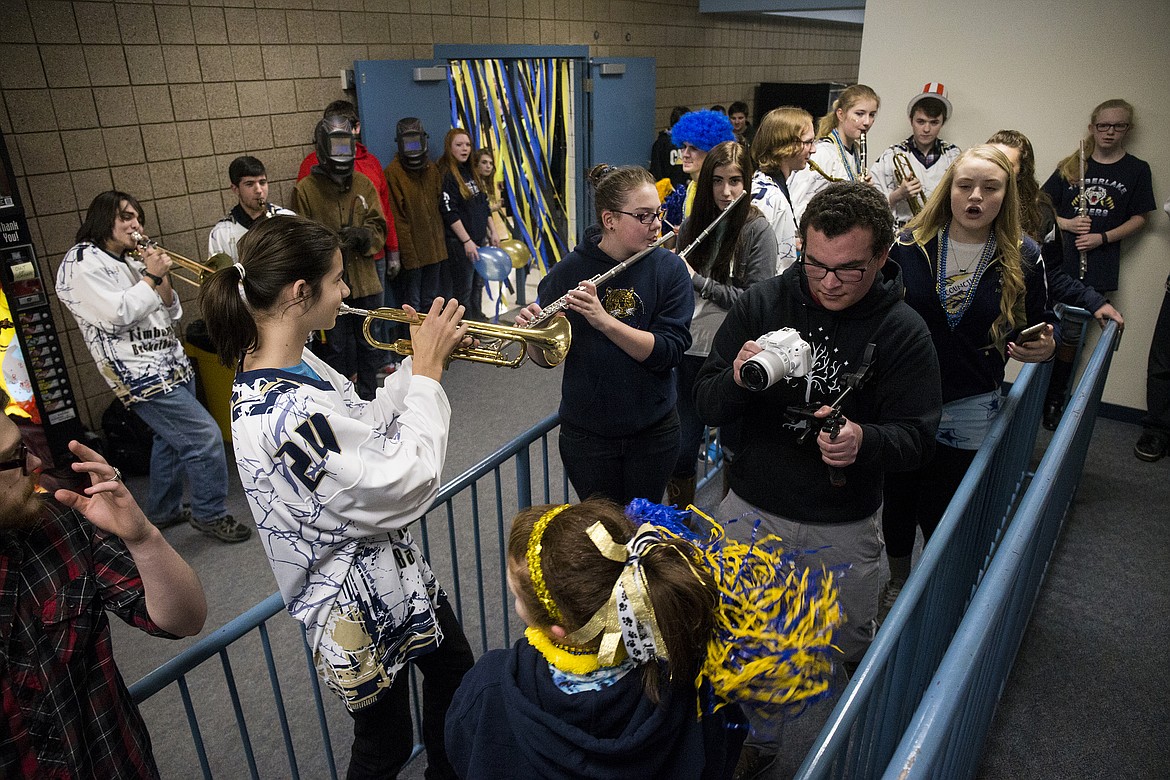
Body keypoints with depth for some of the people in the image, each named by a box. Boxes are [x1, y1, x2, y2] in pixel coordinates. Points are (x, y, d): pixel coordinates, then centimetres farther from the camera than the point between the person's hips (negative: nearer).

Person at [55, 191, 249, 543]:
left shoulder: (133, 262, 17)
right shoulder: (81, 262, -7)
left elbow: (171, 314, 14)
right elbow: (116, 315, -20)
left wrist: (162, 278, -1)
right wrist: (151, 277, -13)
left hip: (172, 365, 9)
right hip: (143, 375, -9)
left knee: (172, 438, 19)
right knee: (205, 438, -12)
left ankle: (163, 511, 35)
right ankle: (210, 514, 3)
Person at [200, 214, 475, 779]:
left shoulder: (291, 365, -5)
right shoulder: (284, 414, -35)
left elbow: (365, 426, 6)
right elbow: (408, 487, -30)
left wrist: (420, 361, -5)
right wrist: (428, 371, -22)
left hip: (395, 568, 10)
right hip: (361, 606, -9)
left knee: (454, 671, 29)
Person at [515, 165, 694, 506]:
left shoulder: (669, 269, -8)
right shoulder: (569, 270, -9)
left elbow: (668, 352, -18)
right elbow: (546, 356, -2)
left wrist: (604, 320, -30)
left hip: (652, 430, 1)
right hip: (587, 432, 0)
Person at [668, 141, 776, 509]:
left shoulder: (757, 229, -8)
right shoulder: (692, 224, 6)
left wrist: (697, 280, -16)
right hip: (692, 350, 4)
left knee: (735, 449, 12)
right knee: (681, 448, 11)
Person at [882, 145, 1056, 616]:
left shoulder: (1023, 259, -2)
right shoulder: (910, 245, -4)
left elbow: (1040, 327, 8)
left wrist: (1045, 347, -14)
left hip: (969, 411, -1)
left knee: (941, 514, 7)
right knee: (898, 498, 14)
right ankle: (897, 581, 41)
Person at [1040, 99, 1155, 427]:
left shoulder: (1136, 170, 6)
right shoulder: (1071, 165, 7)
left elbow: (1139, 218, 5)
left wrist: (1102, 237, -10)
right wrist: (1066, 223, -9)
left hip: (1097, 266, -1)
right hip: (1059, 260, 1)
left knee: (1071, 336, 3)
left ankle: (1055, 400, 15)